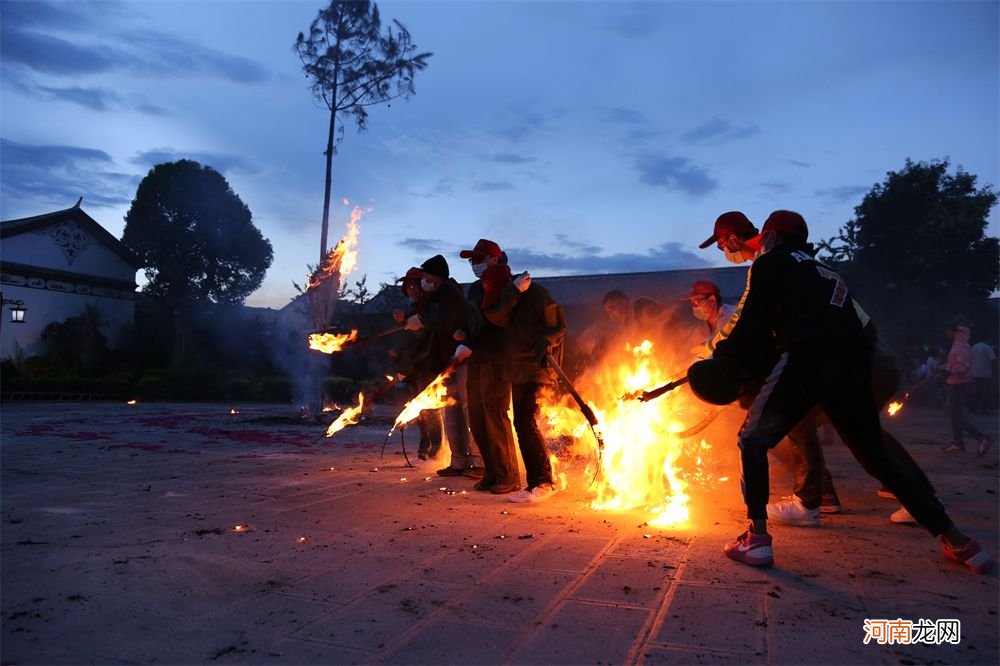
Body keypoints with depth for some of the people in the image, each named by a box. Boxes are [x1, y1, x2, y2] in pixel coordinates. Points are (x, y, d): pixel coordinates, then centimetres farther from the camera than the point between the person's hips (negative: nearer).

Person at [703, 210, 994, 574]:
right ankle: (956, 539, 25)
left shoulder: (770, 262, 13)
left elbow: (752, 328, 3)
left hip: (809, 359, -7)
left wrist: (720, 355, 21)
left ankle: (757, 538, 2)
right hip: (853, 363, 7)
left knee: (753, 440, 9)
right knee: (876, 454, 23)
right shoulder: (825, 271, 34)